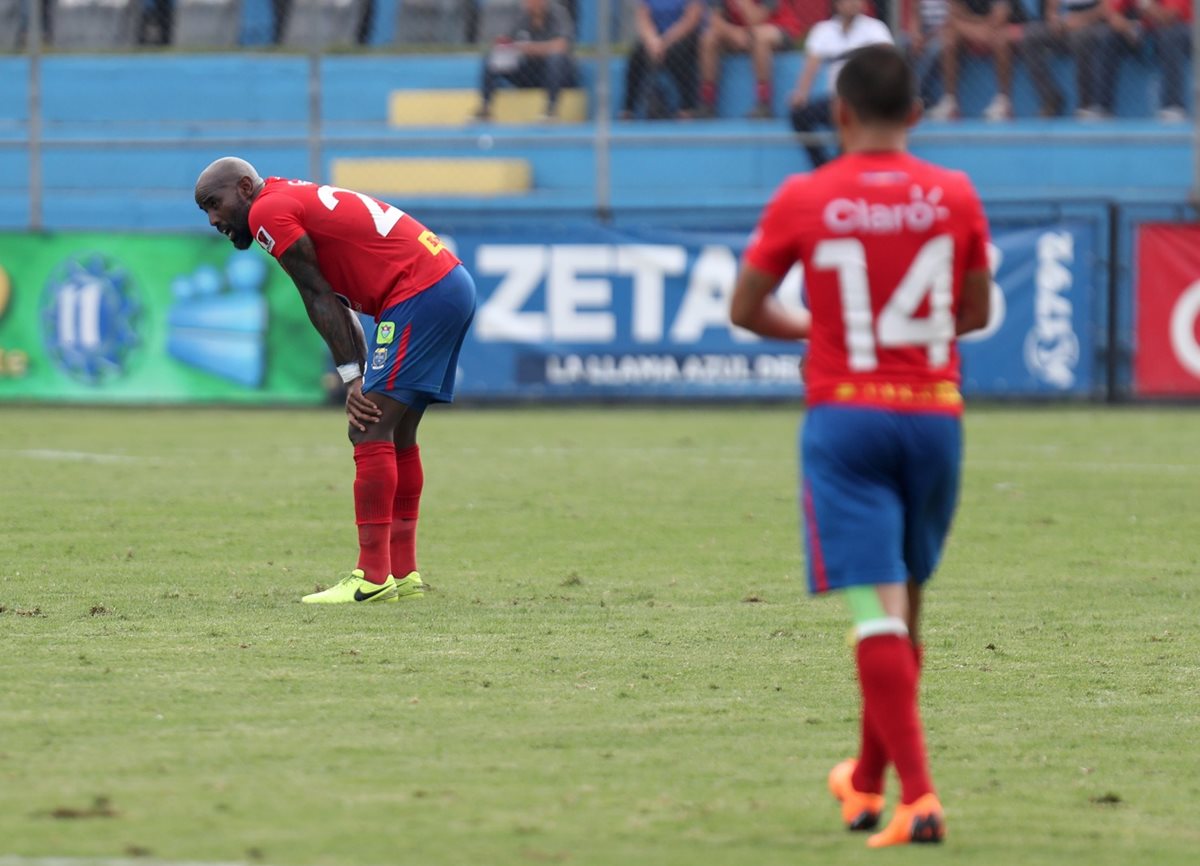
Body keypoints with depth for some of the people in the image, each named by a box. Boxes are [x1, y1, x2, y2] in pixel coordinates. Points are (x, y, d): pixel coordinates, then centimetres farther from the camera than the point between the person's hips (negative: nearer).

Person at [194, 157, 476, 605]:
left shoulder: (268, 211, -6)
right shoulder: (300, 200, 23)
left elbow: (320, 300, -7)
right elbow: (337, 306, 19)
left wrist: (354, 380, -3)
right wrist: (360, 382, 9)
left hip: (422, 295, -10)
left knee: (371, 433, -10)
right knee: (396, 436, 16)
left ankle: (373, 578, -13)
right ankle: (403, 574, 20)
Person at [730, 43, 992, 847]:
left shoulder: (804, 199, -4)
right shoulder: (954, 196, 1)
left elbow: (745, 308, 5)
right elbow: (976, 312, 13)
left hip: (846, 416, -3)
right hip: (935, 415, 3)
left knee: (877, 609, -7)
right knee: (904, 607, 17)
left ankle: (919, 795, -19)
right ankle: (868, 781, 31)